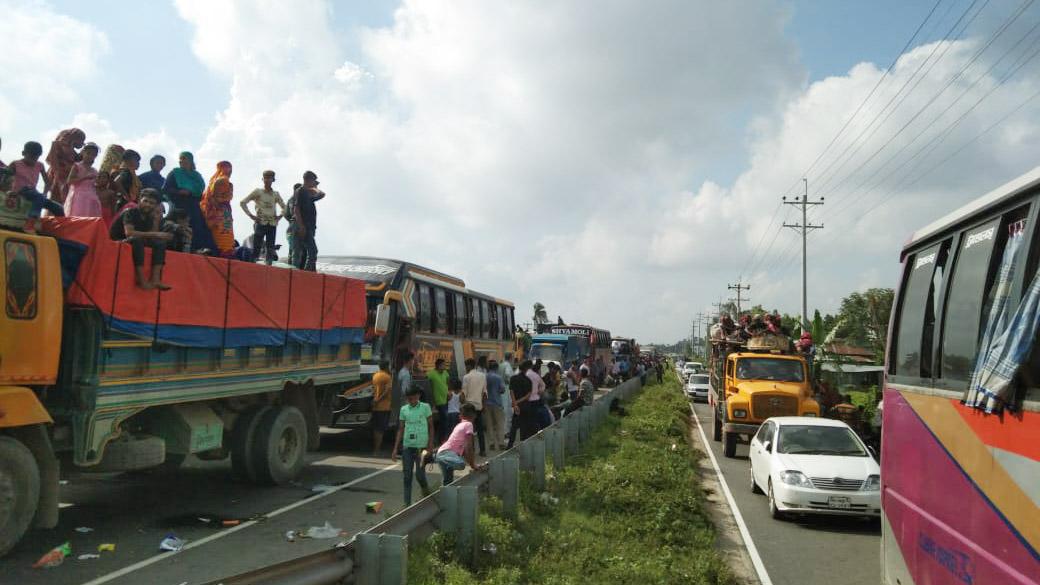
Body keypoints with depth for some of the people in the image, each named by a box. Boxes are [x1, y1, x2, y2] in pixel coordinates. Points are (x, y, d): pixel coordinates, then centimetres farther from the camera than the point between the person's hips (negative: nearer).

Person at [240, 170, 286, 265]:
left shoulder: (276, 194, 12)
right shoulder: (257, 192, 3)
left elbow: (284, 207, 26)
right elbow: (243, 202, 2)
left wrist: (280, 215, 8)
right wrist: (251, 215, -5)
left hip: (272, 224, 3)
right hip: (260, 223, -3)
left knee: (270, 248, 2)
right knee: (256, 247, -7)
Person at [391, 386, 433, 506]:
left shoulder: (425, 407, -1)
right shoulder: (404, 409, 7)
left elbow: (431, 427, 1)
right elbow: (400, 429, 11)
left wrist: (430, 445, -7)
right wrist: (395, 449, 7)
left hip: (421, 446, -3)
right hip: (407, 446, 3)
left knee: (419, 474, -3)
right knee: (407, 476, 4)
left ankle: (427, 498, 24)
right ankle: (407, 504, 10)